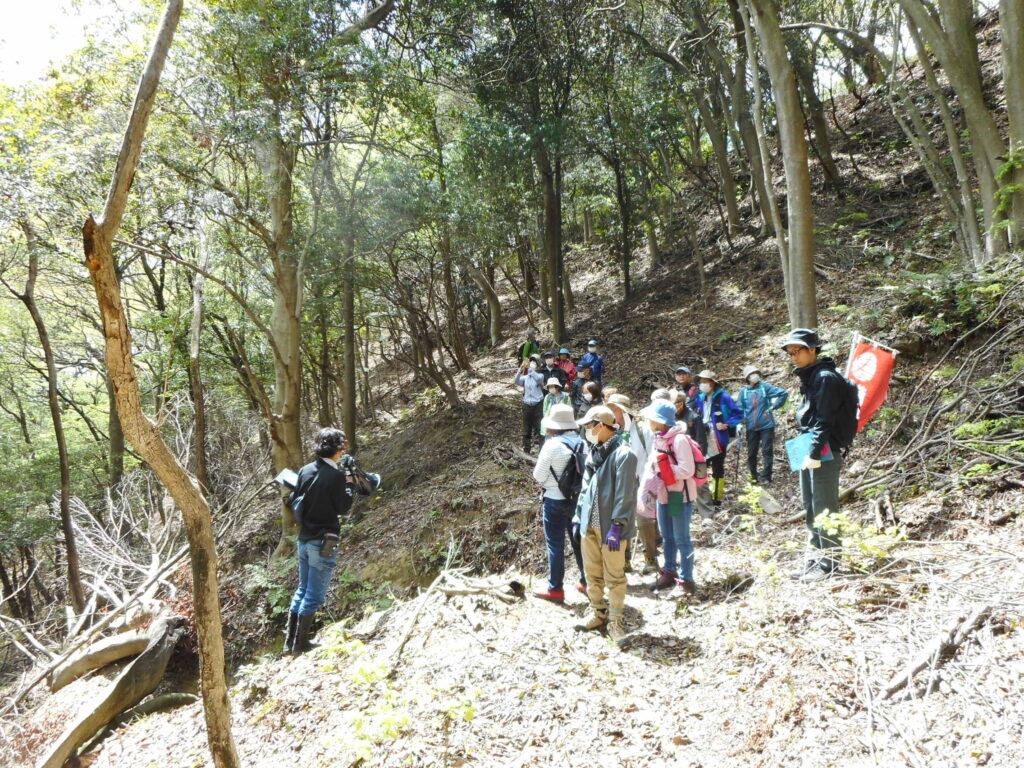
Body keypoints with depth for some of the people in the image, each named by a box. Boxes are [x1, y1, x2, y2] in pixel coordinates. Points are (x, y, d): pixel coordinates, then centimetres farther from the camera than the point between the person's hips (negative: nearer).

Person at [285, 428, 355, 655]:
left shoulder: (305, 470, 2)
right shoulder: (336, 475, -18)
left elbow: (293, 501, 8)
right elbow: (343, 508, -11)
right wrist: (349, 482, -2)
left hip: (304, 539, 7)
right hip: (323, 542, -7)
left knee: (302, 590, 19)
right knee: (314, 596, 5)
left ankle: (289, 641, 25)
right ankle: (300, 644, 13)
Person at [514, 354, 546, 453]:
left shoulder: (540, 375, 0)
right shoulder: (525, 377, 9)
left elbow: (537, 378, -24)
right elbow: (515, 382, -7)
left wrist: (530, 368, -32)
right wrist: (520, 370, -20)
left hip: (538, 405, -4)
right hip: (527, 405, 4)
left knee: (538, 429, -7)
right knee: (526, 430, 11)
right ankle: (526, 450, 20)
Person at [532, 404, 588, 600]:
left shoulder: (552, 444, -18)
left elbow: (538, 475, -11)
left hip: (555, 500, -5)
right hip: (578, 498, 5)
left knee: (555, 545, 5)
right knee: (579, 541, 18)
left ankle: (555, 589, 12)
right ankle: (586, 582, 29)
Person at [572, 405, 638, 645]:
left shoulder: (622, 454, -14)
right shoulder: (594, 452, 12)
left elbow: (624, 495, -18)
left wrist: (616, 526, -20)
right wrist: (578, 517, 14)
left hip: (609, 526, -8)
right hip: (590, 525, 8)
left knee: (614, 576, 2)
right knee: (592, 573, 16)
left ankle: (615, 621, 16)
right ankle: (598, 613, 31)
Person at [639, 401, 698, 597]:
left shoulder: (679, 440, -21)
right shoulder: (658, 439, 6)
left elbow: (687, 470, -24)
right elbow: (652, 464, 11)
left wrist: (664, 467, -18)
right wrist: (647, 486, -1)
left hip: (680, 495, -8)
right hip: (663, 494, 8)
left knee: (681, 538, 2)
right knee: (667, 537, 20)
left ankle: (685, 581, 12)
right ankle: (669, 573, 35)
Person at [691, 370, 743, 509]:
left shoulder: (723, 397, -9)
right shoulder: (700, 398, 7)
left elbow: (738, 414, -7)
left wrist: (727, 424, -17)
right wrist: (694, 421, 2)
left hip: (718, 441, -5)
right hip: (703, 441, 5)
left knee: (717, 471, 7)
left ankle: (716, 499, 16)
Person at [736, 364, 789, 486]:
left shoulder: (765, 387, -2)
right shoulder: (743, 391, 1)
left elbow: (784, 393, -3)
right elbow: (740, 408, 4)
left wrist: (774, 406, -5)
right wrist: (740, 423, -6)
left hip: (766, 425, -2)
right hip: (751, 427, 2)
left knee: (767, 451, -1)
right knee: (751, 453, 9)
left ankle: (765, 477, 4)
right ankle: (754, 475, 25)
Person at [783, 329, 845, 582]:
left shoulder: (825, 377, -13)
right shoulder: (808, 377, 17)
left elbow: (824, 420, -19)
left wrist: (815, 453, -22)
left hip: (822, 452, -10)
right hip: (808, 450, 10)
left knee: (824, 508, -4)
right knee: (810, 507, 15)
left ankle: (830, 563, 5)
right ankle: (817, 558, 25)